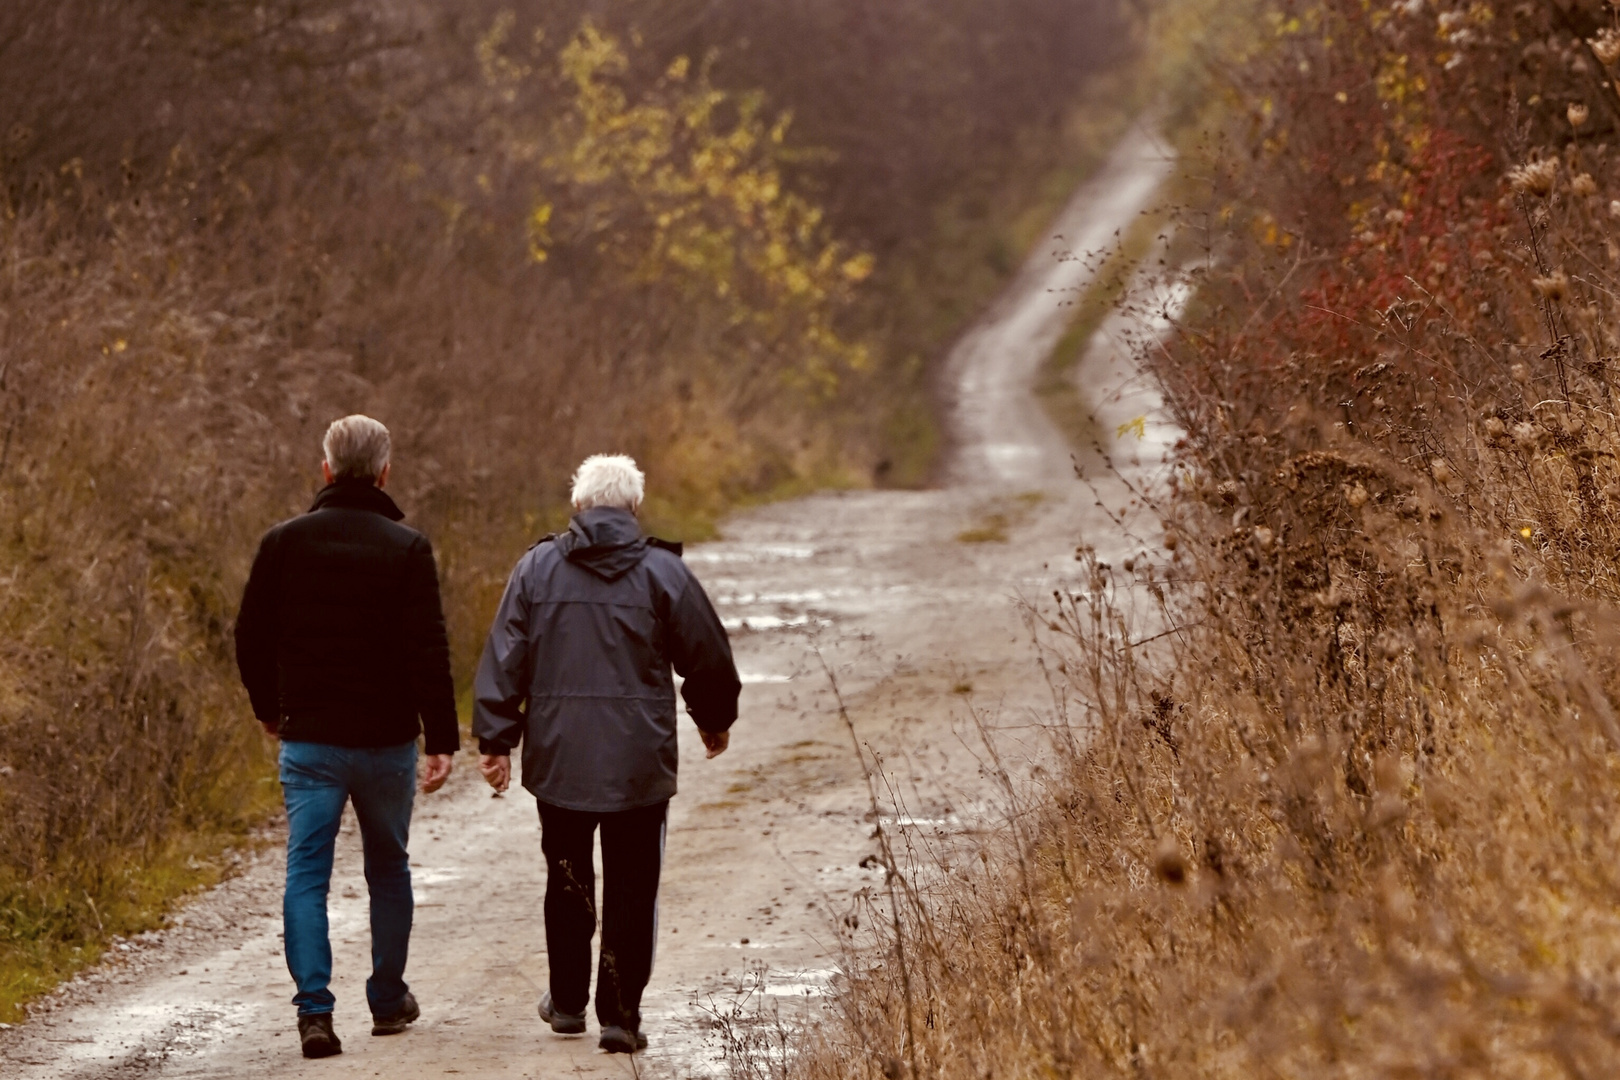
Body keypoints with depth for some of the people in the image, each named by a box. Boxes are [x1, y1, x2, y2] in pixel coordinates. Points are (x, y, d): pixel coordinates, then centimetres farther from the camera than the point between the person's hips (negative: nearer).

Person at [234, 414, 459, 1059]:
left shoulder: (284, 543, -1)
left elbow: (252, 638, 5)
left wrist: (269, 710, 21)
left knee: (306, 874, 0)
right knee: (387, 869, 17)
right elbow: (429, 650, -13)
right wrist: (442, 739, -10)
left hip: (309, 740, 0)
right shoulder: (405, 548, -8)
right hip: (386, 739, 0)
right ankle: (388, 1000, 26)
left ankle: (314, 1010, -13)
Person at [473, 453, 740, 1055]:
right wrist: (715, 719, 21)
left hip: (559, 760, 2)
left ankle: (567, 1002, 25)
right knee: (632, 889, 4)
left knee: (568, 881, 18)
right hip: (640, 764, -2)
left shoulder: (536, 569, 2)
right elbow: (709, 657, 4)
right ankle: (621, 1016, 1)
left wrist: (495, 740, 3)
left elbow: (504, 661, -1)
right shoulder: (662, 572, -2)